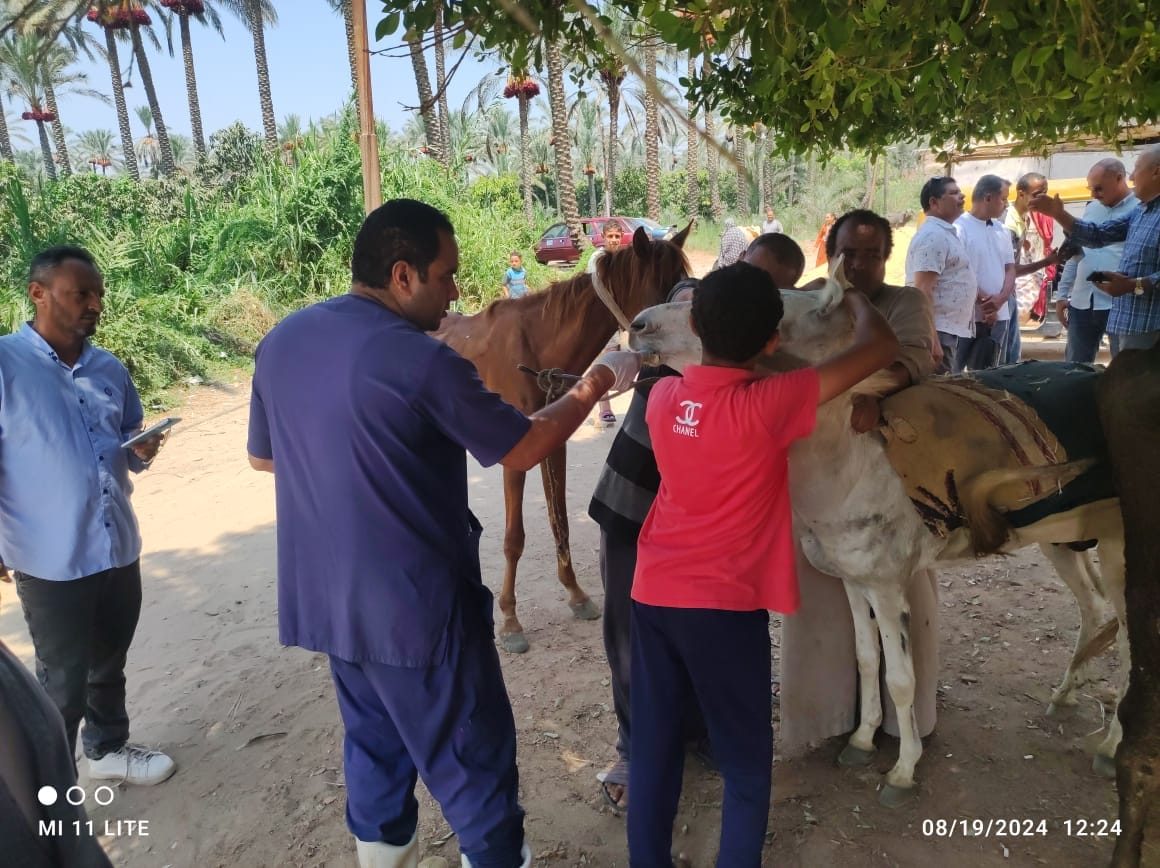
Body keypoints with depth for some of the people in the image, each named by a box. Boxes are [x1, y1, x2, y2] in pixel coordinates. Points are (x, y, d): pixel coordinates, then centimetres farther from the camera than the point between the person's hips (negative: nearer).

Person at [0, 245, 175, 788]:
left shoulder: (110, 369, 6)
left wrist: (142, 451, -6)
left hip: (119, 548, 6)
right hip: (50, 559, -5)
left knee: (109, 663, 22)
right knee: (62, 684, 8)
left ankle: (108, 749, 42)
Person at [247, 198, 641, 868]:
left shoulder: (283, 340, 1)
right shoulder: (422, 360, -22)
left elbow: (263, 455, 13)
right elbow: (522, 449, -12)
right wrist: (599, 381, 1)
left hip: (327, 601, 8)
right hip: (415, 606, -7)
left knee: (375, 751, 24)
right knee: (474, 765, 10)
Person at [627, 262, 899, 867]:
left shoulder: (663, 396, -2)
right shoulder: (767, 406, -17)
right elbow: (881, 348, -9)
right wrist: (854, 298, 9)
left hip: (652, 593, 6)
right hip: (724, 605, -5)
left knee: (653, 748, 18)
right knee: (746, 765, 14)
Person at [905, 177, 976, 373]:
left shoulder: (945, 232, 17)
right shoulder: (934, 236, -16)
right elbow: (922, 291, -23)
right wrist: (932, 340, -27)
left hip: (948, 328, 10)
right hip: (938, 331, -10)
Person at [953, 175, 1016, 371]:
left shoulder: (1001, 230, 14)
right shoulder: (960, 228, -9)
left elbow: (1010, 268, 11)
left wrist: (1000, 299, -8)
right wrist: (984, 301, -13)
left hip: (999, 316, 7)